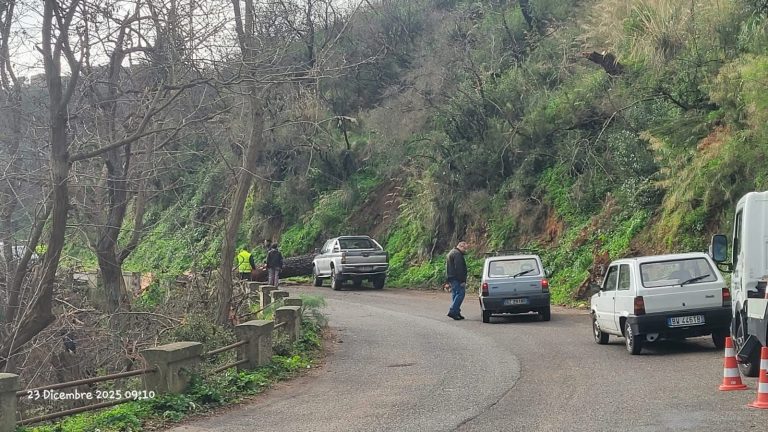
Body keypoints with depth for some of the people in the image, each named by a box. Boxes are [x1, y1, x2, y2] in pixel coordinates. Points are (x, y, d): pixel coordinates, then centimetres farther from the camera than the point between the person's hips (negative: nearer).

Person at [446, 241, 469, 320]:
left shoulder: (451, 253, 22)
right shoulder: (457, 254, -13)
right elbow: (459, 268, -20)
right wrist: (462, 281, -20)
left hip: (450, 277, 11)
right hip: (456, 278, -11)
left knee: (455, 294, 11)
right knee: (460, 294, -11)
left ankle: (456, 312, 11)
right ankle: (453, 311, -17)